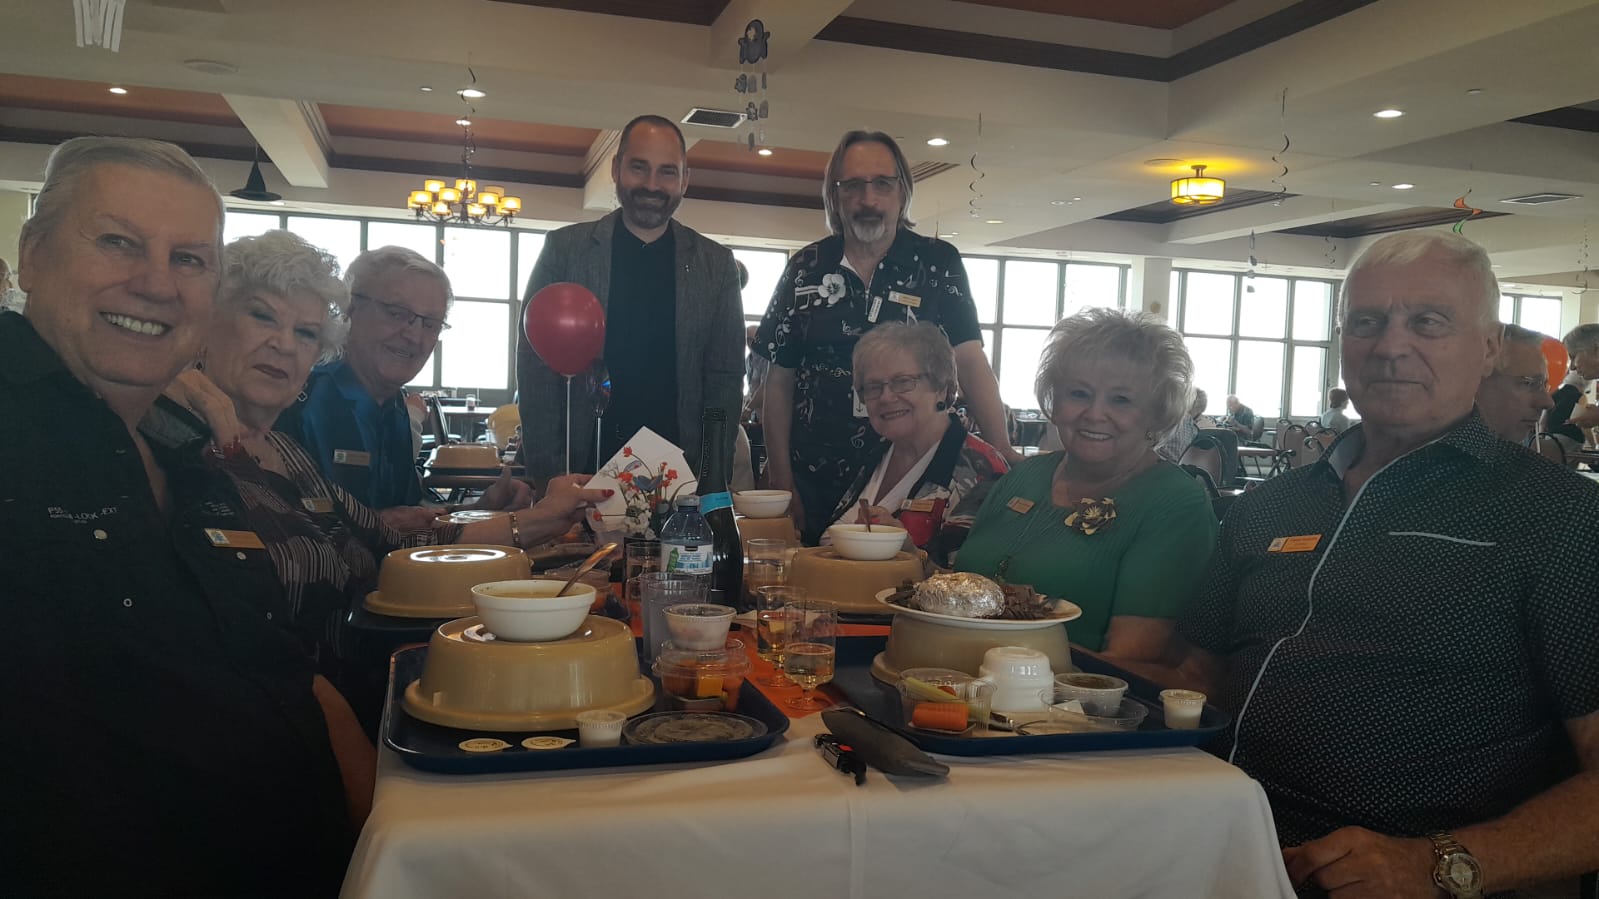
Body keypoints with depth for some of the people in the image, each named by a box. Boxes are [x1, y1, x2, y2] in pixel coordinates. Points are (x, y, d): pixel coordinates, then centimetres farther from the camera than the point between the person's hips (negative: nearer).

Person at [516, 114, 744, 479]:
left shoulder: (716, 263, 6)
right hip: (581, 469, -1)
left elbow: (726, 377, 6)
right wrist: (547, 473, -7)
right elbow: (536, 367, 0)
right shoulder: (564, 249, 2)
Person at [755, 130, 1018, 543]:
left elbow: (970, 360, -7)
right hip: (816, 486, 1)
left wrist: (1001, 448, -22)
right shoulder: (806, 269, 4)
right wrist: (781, 481, -3)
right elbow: (780, 380, 3)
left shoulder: (937, 263, 1)